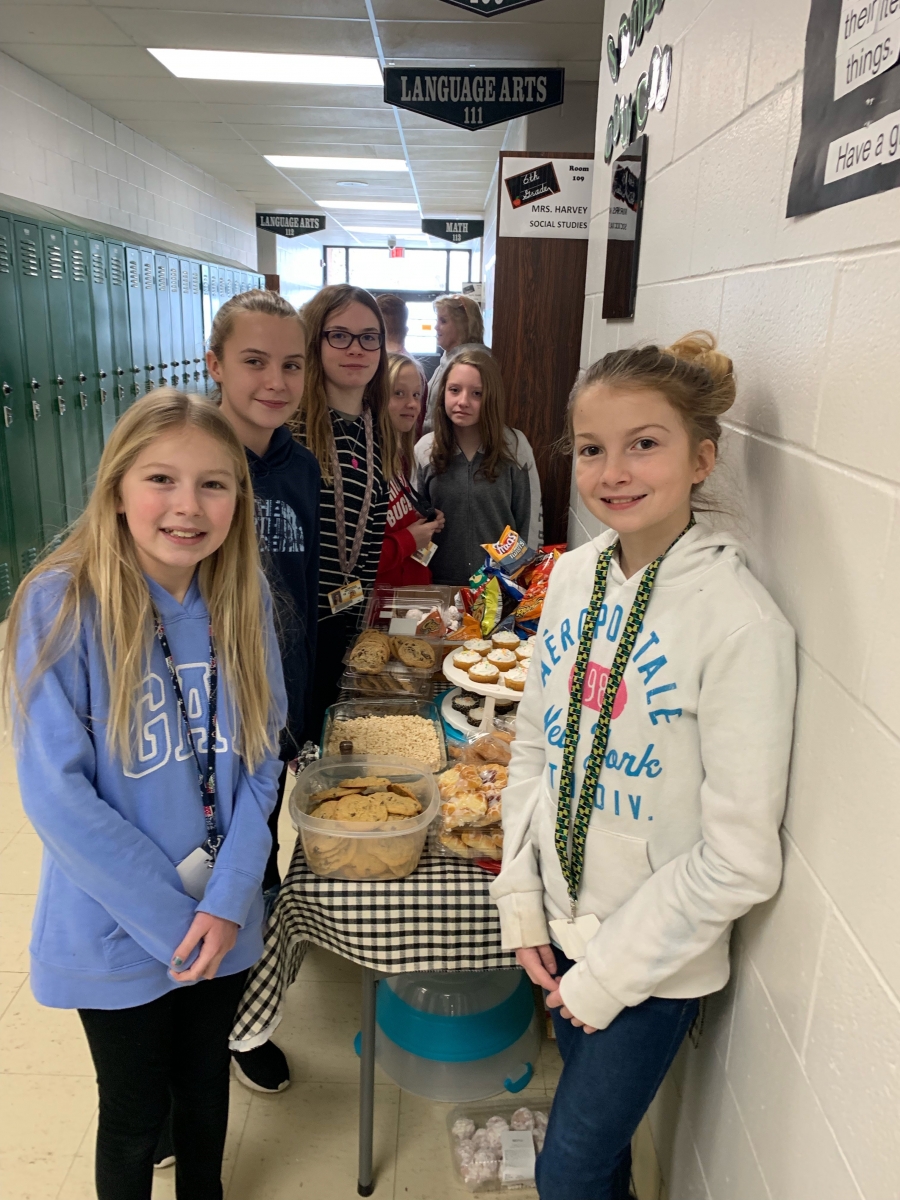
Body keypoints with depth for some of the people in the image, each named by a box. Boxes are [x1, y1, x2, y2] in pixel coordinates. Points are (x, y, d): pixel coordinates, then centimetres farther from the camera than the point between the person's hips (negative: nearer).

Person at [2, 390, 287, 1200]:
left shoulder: (241, 600, -7)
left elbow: (260, 760, -2)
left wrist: (227, 901, -12)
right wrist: (174, 921, -16)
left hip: (224, 921, 4)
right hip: (118, 932, -3)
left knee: (206, 1088, 25)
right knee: (136, 1116, 18)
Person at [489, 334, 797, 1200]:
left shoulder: (739, 622, -24)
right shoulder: (573, 574, -6)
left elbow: (740, 859, -20)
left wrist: (608, 972, -12)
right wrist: (522, 900, 1)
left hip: (655, 963, -5)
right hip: (564, 923, 5)